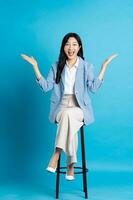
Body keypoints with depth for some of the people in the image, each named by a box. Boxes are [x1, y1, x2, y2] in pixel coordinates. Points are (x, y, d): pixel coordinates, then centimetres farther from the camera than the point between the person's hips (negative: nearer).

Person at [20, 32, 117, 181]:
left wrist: (104, 66, -9)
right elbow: (46, 86, 1)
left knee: (68, 114, -36)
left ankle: (56, 154, -30)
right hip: (61, 108, 1)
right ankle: (70, 164, -28)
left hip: (80, 109, -1)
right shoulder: (56, 66, 11)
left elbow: (93, 88, -6)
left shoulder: (86, 67, 7)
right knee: (68, 119, -34)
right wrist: (35, 66, -4)